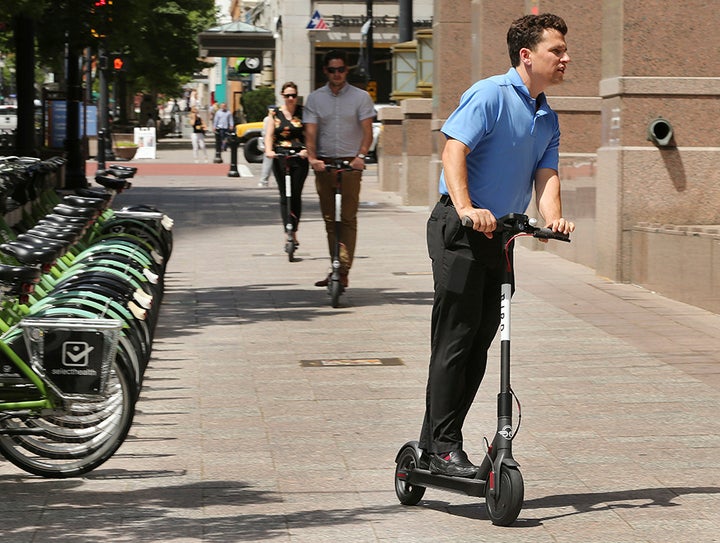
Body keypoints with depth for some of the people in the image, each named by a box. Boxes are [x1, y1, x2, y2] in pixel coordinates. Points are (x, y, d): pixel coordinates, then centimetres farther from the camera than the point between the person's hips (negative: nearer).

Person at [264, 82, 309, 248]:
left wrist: (307, 149, -19)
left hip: (300, 158, 0)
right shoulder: (274, 113, 9)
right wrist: (269, 150, -17)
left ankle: (294, 232, 10)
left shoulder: (303, 113, 6)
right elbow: (269, 135, 2)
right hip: (280, 158, 0)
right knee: (285, 196, -3)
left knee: (296, 195, -1)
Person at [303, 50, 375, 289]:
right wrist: (312, 157, -17)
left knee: (348, 218, -9)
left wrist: (361, 156, -20)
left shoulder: (361, 97, 5)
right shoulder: (314, 98, 9)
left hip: (350, 163, -3)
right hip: (324, 163, 3)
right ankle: (335, 267, 14)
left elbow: (367, 130, -3)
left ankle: (343, 271, -13)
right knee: (329, 219, 6)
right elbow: (310, 132, 1)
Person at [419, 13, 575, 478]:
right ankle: (443, 448, -6)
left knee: (479, 343, 9)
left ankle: (435, 444, 16)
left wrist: (553, 218, -15)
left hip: (500, 234, 8)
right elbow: (454, 150, -19)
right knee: (455, 338, -9)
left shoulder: (548, 118, 15)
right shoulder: (491, 95, -9)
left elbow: (546, 174, 6)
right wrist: (467, 208, -33)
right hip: (460, 230, -8)